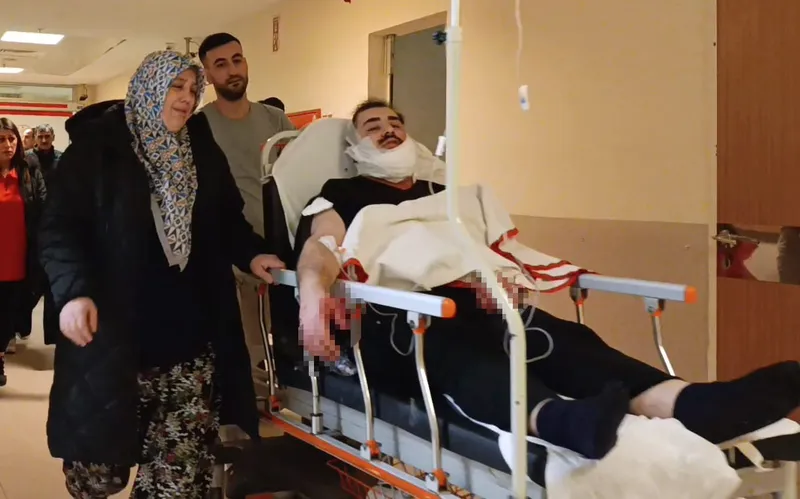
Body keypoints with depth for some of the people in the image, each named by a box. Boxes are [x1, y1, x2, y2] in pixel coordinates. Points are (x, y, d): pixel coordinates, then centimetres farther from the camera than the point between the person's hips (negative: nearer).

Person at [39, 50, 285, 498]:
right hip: (114, 331, -3)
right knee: (102, 455, 6)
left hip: (190, 331, 4)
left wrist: (250, 254, -1)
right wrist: (73, 291, -22)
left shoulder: (203, 150, 12)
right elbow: (59, 225, -8)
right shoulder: (98, 145, -3)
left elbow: (227, 218, 19)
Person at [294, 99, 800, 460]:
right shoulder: (341, 196, 18)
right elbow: (320, 251, -4)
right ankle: (558, 420, -76)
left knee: (560, 338, -27)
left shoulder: (442, 196, 32)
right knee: (456, 349, -42)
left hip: (466, 305, 5)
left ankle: (691, 405, -55)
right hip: (391, 319, -4)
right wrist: (314, 293, -30)